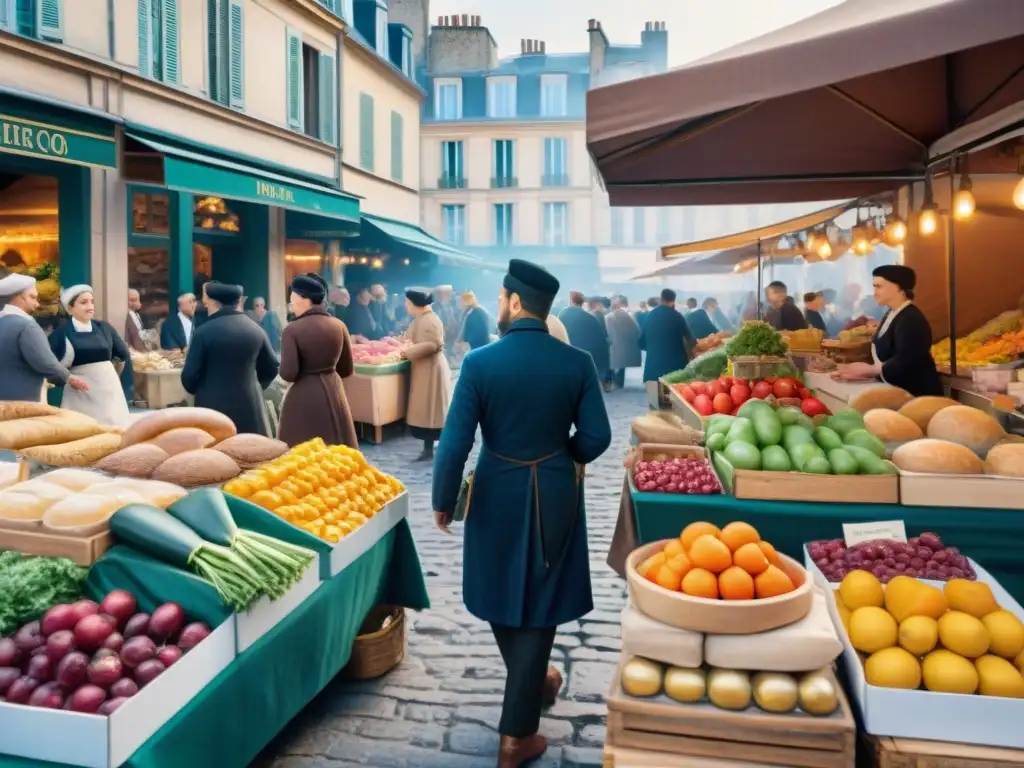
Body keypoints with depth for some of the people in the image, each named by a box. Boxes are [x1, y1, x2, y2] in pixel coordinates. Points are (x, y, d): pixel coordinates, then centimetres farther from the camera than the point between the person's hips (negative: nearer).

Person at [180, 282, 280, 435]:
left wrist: (200, 391, 14)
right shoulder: (255, 329, 4)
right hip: (250, 405, 4)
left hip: (214, 406, -4)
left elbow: (189, 375, -7)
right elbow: (271, 369, 10)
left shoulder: (204, 332, -9)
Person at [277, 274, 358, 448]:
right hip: (333, 391, 5)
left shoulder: (293, 329, -12)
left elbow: (288, 374, -16)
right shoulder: (339, 326, 1)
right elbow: (347, 370, 7)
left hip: (304, 396, -5)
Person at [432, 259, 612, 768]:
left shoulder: (479, 363, -14)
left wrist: (443, 503, 0)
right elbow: (595, 439, -7)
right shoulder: (577, 363, -9)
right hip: (555, 495, 1)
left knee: (501, 594, 22)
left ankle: (532, 683, 45)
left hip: (497, 495, 0)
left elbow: (455, 443, -14)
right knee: (537, 602, 10)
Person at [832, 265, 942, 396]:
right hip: (897, 391, 9)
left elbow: (905, 363, -28)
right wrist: (863, 371, -7)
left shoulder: (911, 320, -19)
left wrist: (869, 370, -19)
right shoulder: (891, 314, 12)